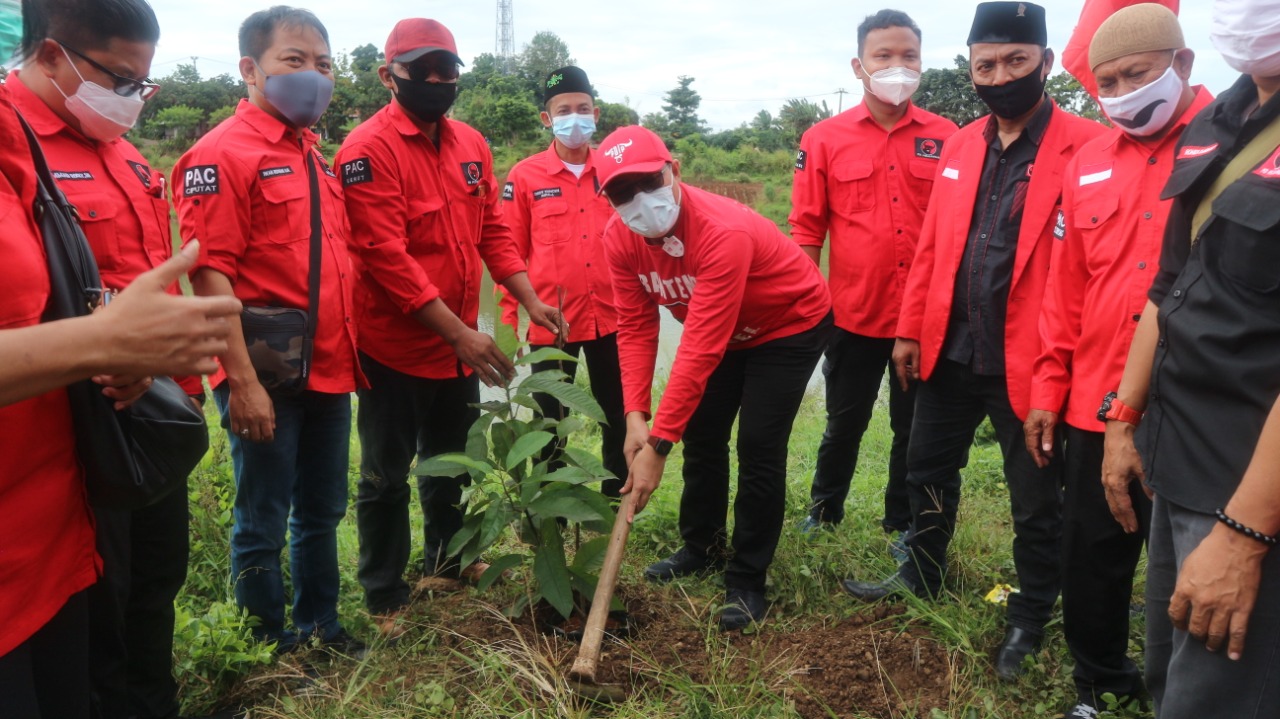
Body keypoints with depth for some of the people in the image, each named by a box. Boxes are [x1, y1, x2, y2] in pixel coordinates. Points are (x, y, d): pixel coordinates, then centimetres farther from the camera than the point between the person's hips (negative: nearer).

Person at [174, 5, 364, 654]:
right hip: (266, 375, -8)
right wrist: (242, 381, -21)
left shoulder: (313, 156, 13)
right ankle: (270, 646, 25)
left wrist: (347, 353, 15)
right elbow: (210, 275, -16)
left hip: (328, 370, 8)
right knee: (263, 522, 8)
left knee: (322, 511, 19)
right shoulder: (223, 153, -11)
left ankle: (320, 625, 36)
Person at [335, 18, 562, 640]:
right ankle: (384, 598, 25)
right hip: (395, 346, -7)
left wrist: (530, 300, -3)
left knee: (450, 460, 22)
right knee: (387, 475, 7)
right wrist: (461, 333, -26)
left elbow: (492, 230, 9)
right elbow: (386, 257, -23)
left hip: (458, 344, 7)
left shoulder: (470, 145, 6)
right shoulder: (370, 149, -16)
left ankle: (447, 557, 44)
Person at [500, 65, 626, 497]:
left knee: (619, 417, 13)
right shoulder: (525, 176, -3)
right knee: (550, 422, 10)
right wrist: (508, 322, -4)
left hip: (612, 316, 2)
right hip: (551, 320, -2)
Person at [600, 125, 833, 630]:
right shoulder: (620, 238, -18)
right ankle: (702, 547, 31)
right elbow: (635, 327, -13)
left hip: (792, 324, -6)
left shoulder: (723, 232, -39)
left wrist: (659, 442, -40)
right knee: (701, 433, 9)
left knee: (758, 447, -13)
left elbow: (701, 348, -41)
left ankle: (747, 582, 3)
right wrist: (636, 415, -24)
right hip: (728, 330, 7)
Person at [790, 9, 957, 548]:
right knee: (844, 423, 15)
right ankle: (824, 513, 35)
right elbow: (806, 230, 0)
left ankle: (903, 524, 32)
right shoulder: (825, 139, -2)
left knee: (916, 428, 14)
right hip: (854, 314, -1)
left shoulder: (946, 138, 0)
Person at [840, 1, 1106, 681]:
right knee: (929, 469, 20)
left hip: (1028, 362, -5)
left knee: (1036, 503, 12)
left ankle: (1030, 620, 33)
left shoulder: (1086, 146, -11)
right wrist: (911, 329, 7)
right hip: (950, 351, 6)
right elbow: (932, 246, 9)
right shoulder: (959, 145, 8)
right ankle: (922, 575, 43)